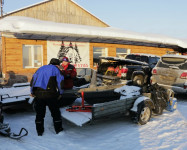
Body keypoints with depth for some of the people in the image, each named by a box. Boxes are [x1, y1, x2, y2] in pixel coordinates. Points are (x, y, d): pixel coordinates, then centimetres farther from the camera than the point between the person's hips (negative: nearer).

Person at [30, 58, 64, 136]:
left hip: (38, 93, 4)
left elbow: (33, 79, 16)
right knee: (55, 112, 9)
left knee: (39, 113, 14)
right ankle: (58, 130, 18)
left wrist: (32, 91, 19)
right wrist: (60, 93, 8)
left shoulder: (41, 68, 21)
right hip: (50, 94, -4)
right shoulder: (55, 69, 7)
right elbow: (60, 81, -2)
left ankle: (39, 131, 19)